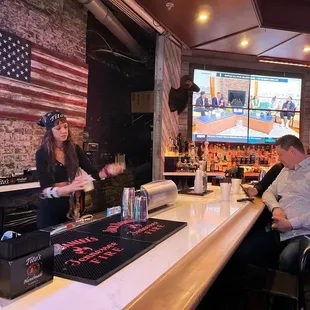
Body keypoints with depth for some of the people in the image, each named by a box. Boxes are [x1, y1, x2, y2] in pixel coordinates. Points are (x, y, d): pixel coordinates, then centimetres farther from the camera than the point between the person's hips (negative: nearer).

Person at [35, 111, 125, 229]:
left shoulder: (74, 149, -2)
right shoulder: (42, 154, -12)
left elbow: (93, 173, -4)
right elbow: (45, 189, -22)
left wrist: (107, 171, -26)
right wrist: (69, 188, -42)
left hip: (71, 206, 3)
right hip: (51, 209, -3)